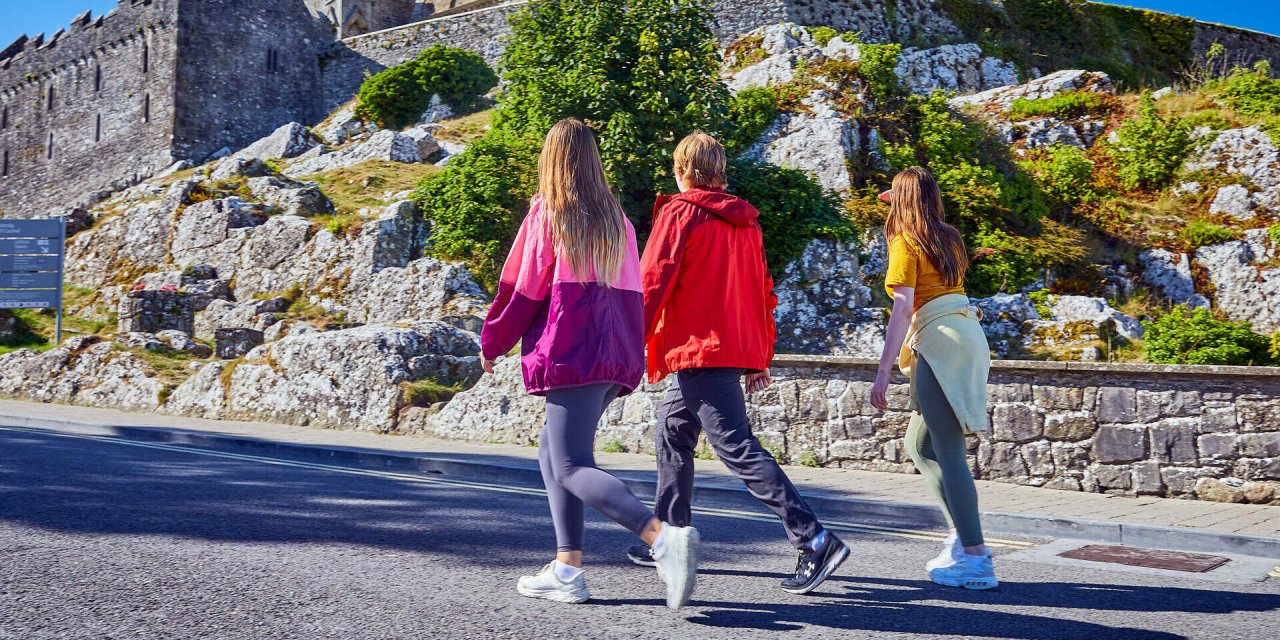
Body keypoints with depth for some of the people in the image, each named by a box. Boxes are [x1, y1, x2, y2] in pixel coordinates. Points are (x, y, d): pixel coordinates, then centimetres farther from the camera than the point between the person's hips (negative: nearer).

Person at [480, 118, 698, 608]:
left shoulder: (546, 214, -4)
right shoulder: (616, 220, 14)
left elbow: (522, 287, -3)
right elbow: (632, 292, 16)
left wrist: (492, 344, 10)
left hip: (570, 356, -7)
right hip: (615, 357, 7)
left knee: (572, 467, -8)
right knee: (553, 451, 16)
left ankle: (664, 538, -26)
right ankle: (566, 569, 12)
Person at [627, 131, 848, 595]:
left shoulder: (679, 212, -4)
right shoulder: (744, 220, 16)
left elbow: (652, 282, -12)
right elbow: (763, 290, 17)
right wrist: (760, 356, 22)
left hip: (699, 349, -8)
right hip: (738, 348, 9)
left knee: (737, 448, -11)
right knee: (673, 429, 21)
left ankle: (815, 541, -18)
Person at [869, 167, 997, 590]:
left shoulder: (905, 242, -3)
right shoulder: (949, 238, 18)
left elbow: (902, 310, -12)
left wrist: (882, 375, -12)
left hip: (942, 342, -8)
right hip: (968, 335, 8)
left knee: (947, 452, -7)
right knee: (920, 445, 16)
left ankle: (975, 559, -8)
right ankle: (963, 536, 14)